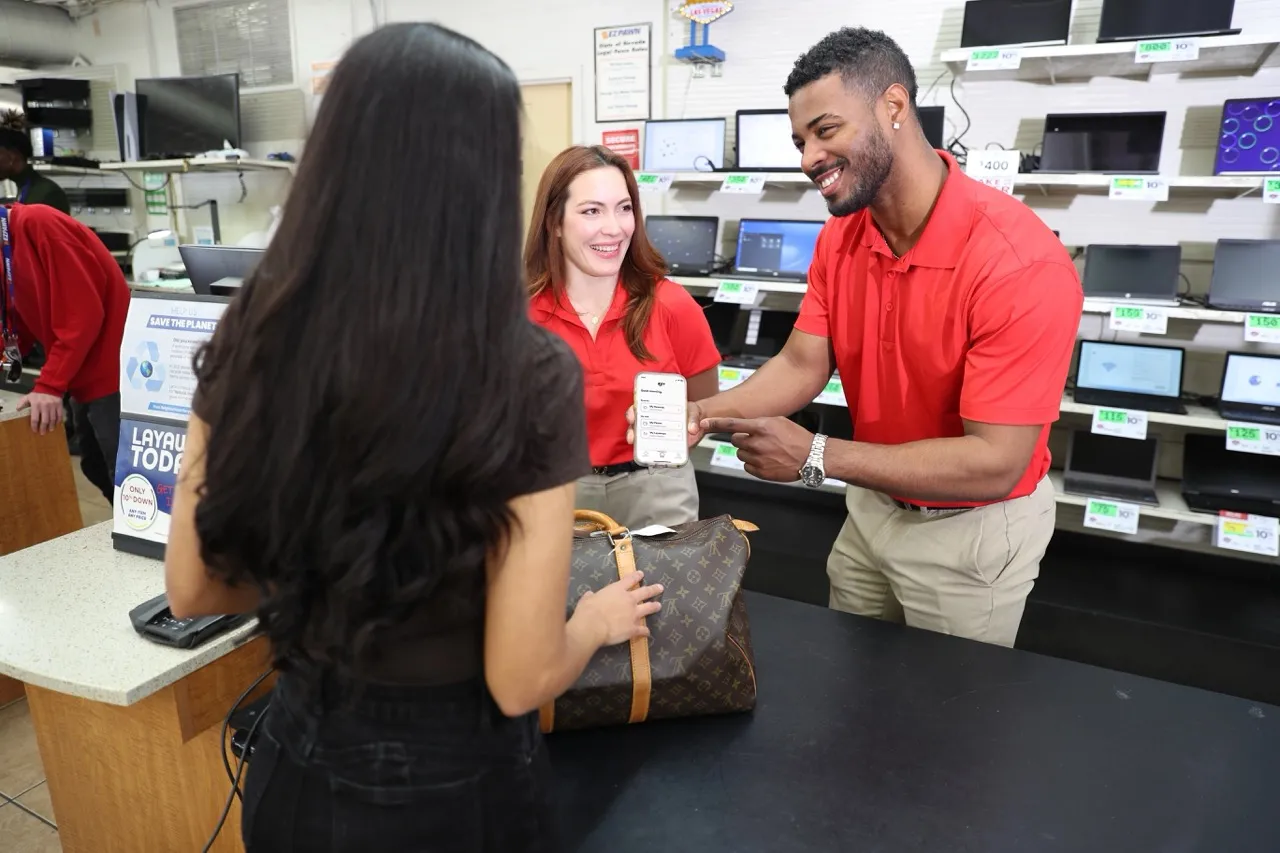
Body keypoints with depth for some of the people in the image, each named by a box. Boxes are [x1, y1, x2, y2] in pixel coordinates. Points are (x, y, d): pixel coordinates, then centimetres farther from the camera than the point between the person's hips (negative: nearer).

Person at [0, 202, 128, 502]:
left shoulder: (36, 224, -15)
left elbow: (83, 311, -22)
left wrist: (50, 384, -22)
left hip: (110, 373, -10)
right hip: (85, 377, 10)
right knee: (97, 469, 16)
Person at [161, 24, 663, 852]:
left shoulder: (251, 336, -12)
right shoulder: (529, 376, -26)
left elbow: (192, 589, -2)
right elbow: (521, 680, -20)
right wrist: (599, 620, 0)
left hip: (296, 759, 4)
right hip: (452, 781, -3)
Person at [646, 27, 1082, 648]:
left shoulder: (1018, 262, -30)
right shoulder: (840, 239, -6)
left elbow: (994, 463, -31)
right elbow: (801, 365, -8)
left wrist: (816, 457, -37)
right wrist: (704, 412, -27)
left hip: (973, 527, -6)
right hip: (871, 505, 6)